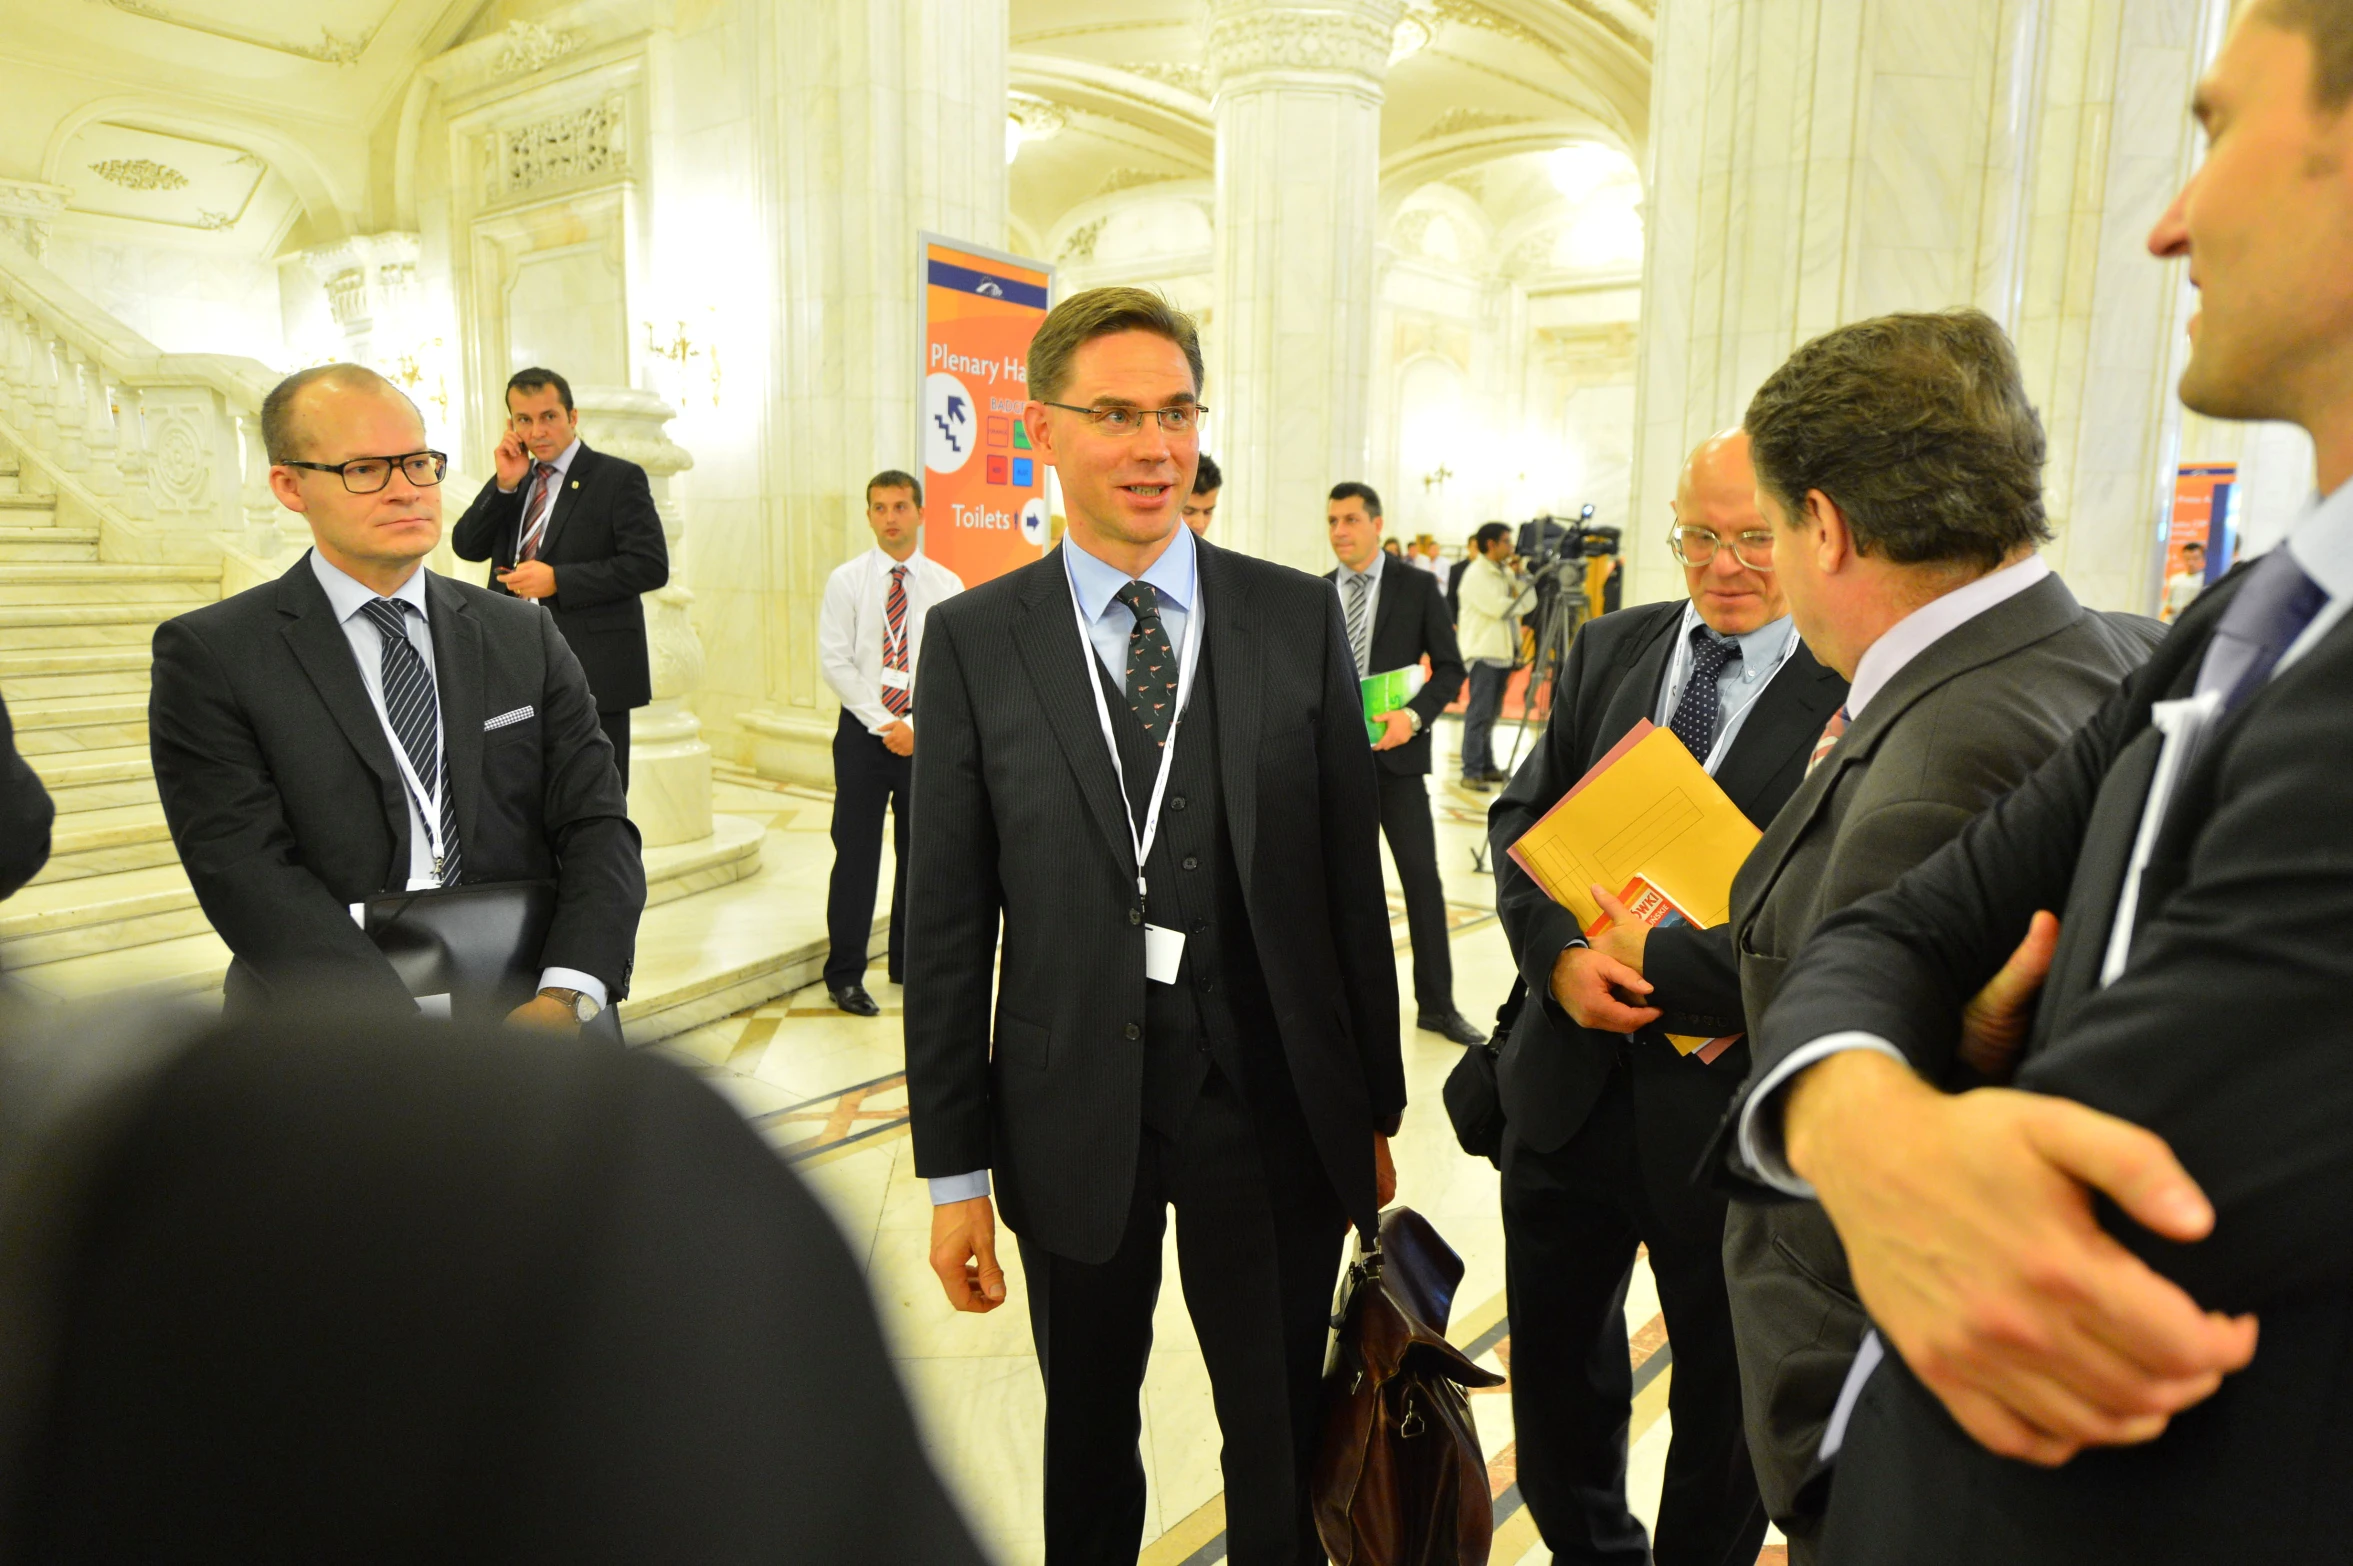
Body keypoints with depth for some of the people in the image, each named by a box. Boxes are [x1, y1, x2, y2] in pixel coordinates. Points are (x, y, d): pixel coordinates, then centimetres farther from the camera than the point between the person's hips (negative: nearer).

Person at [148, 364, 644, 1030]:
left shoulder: (525, 637, 12)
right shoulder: (209, 656, 3)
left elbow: (599, 828, 4)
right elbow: (245, 873, -7)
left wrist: (563, 998, -14)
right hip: (330, 1028, -1)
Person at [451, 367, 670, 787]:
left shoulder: (618, 477, -3)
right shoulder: (514, 481, 16)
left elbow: (651, 565, -12)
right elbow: (466, 546, 8)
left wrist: (558, 580, -16)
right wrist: (505, 485, -4)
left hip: (591, 674, -6)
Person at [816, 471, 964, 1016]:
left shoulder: (946, 586, 3)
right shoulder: (846, 581, 0)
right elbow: (835, 661, -5)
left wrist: (914, 724, -12)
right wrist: (885, 724, -12)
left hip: (925, 732, 2)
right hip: (863, 730, -1)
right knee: (856, 854, -1)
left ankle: (909, 965, 23)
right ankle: (845, 976, 8)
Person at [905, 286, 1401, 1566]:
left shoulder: (1297, 617, -2)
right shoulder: (973, 642, -4)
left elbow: (1351, 874, 1)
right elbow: (945, 921, -3)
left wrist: (1375, 1109, 4)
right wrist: (954, 1168, -2)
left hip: (1273, 1099, 1)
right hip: (1073, 1110, 0)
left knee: (1285, 1447, 17)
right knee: (1087, 1439, 21)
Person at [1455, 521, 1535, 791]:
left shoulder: (1505, 572, 16)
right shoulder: (1476, 574, -10)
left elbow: (1529, 602, 9)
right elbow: (1499, 608, -19)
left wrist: (1518, 576, -2)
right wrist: (1518, 602, 0)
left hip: (1503, 652, 8)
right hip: (1483, 652, -8)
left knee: (1491, 714, 11)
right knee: (1478, 713, -10)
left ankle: (1486, 767, 17)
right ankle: (1471, 773, -9)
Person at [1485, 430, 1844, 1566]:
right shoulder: (1608, 650, 4)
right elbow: (1524, 817, 4)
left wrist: (1663, 963, -23)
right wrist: (1558, 954, -13)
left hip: (1734, 1101, -5)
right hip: (1572, 1079, 5)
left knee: (1724, 1390, 20)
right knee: (1554, 1353, 23)